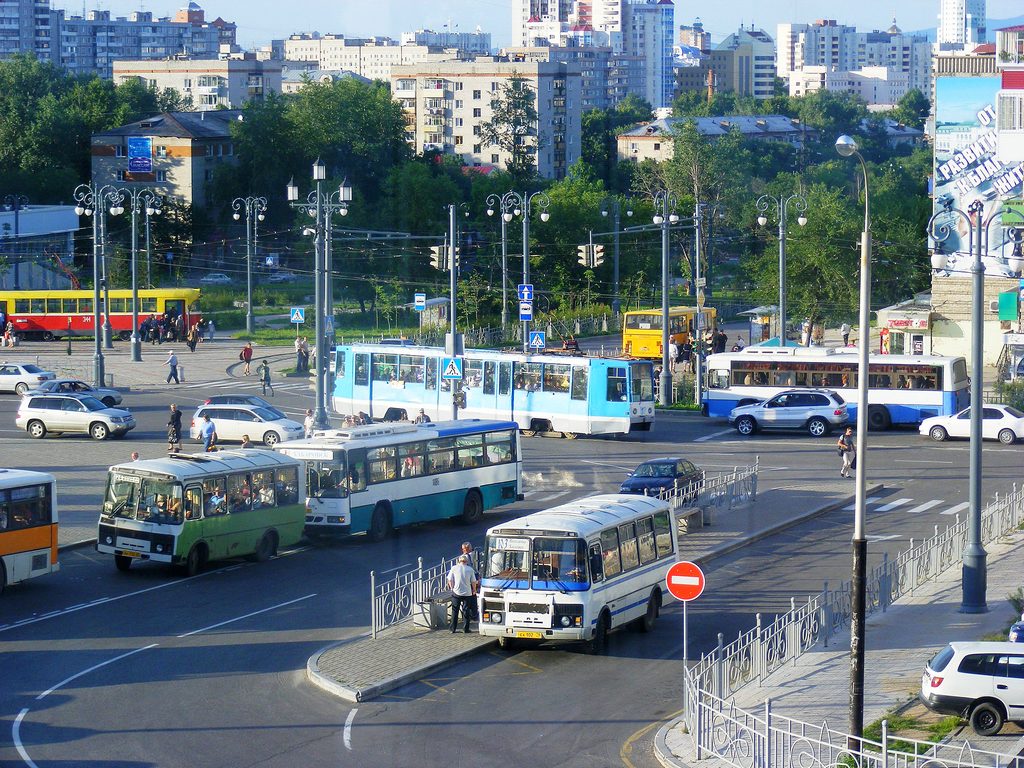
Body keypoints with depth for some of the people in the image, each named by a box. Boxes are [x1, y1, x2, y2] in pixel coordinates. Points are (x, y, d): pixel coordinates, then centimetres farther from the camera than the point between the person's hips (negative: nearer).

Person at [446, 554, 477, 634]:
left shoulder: (454, 568, -3)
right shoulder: (470, 569, -4)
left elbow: (450, 580, -1)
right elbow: (473, 582, 0)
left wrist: (452, 588, 17)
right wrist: (474, 590, 18)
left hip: (456, 592, 0)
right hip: (467, 593, 0)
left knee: (455, 611, 10)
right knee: (466, 611, 9)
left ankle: (453, 628, 11)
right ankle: (466, 628, 9)